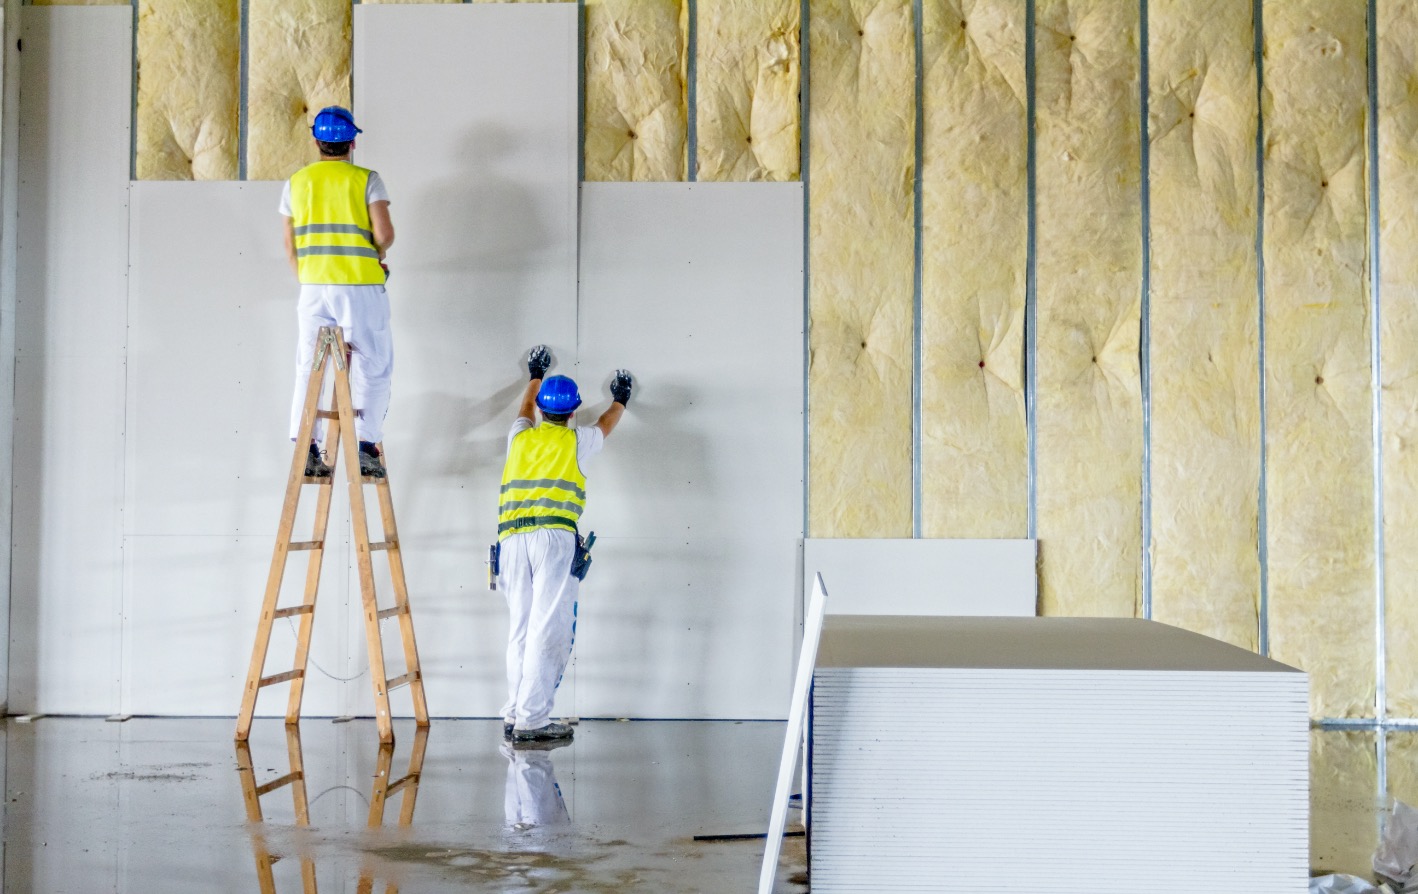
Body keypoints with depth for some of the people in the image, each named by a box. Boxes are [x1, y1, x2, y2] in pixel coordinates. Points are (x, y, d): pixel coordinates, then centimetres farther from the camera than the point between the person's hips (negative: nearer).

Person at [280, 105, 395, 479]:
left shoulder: (296, 182, 9)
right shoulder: (366, 180, -1)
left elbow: (289, 243, 12)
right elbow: (385, 232, -12)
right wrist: (376, 255, 9)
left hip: (314, 286, 3)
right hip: (360, 285, -3)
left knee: (308, 366, 9)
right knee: (372, 365, 6)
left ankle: (306, 449, 6)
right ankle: (367, 446, 1)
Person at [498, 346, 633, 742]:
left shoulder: (520, 437, 21)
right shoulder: (577, 440, 13)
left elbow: (526, 407, 45)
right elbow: (606, 424, 36)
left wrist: (535, 376, 63)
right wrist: (620, 399, 56)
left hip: (511, 539, 5)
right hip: (553, 536, -4)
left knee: (520, 629, 11)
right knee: (548, 629, -7)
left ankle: (514, 715, 10)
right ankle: (531, 720, -13)